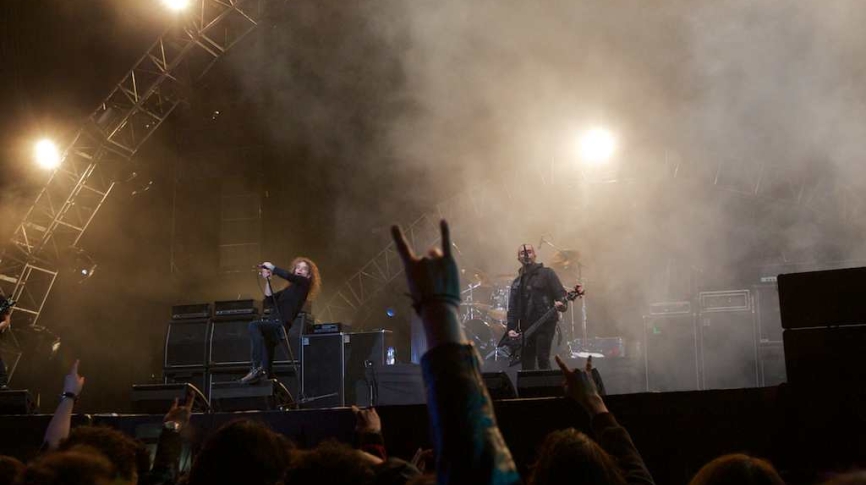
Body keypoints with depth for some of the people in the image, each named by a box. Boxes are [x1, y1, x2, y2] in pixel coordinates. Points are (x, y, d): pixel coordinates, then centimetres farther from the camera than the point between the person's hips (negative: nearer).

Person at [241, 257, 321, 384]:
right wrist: (267, 280, 12)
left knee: (254, 325, -33)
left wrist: (272, 267, 2)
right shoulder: (288, 289, 26)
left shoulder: (304, 283, 7)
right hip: (273, 325, 8)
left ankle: (257, 367, -38)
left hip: (281, 325, -8)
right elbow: (268, 301, 19)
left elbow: (288, 275, -11)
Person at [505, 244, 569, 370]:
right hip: (526, 328, 5)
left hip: (545, 323, -5)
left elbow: (561, 294, -5)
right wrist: (511, 328, 2)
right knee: (526, 363, 5)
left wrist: (560, 304, -28)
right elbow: (512, 309, 15)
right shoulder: (516, 282, 16)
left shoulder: (546, 273, 2)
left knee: (542, 359, -14)